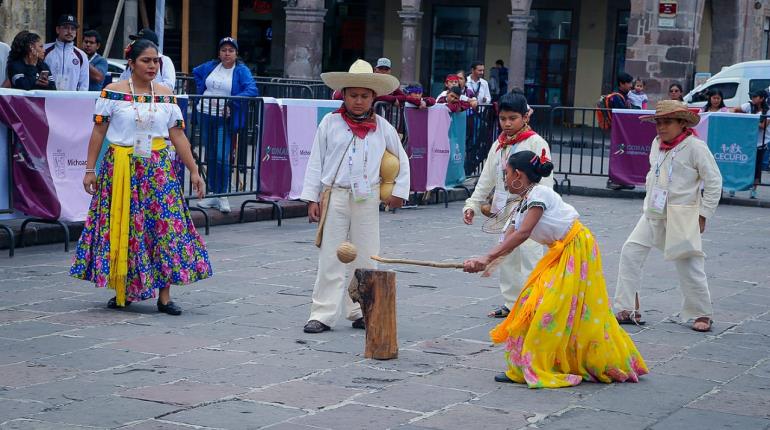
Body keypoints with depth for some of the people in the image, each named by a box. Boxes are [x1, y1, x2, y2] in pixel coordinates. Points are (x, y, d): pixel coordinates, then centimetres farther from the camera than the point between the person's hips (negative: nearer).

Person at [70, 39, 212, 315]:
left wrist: (194, 171, 3)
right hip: (120, 168, -2)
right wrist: (90, 170, -5)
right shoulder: (112, 93, -1)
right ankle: (122, 292, 17)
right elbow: (98, 132, 0)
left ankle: (164, 295, 0)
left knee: (166, 227, -5)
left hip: (159, 168, 2)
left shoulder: (166, 96, 6)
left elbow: (178, 136, 6)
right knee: (120, 228, 2)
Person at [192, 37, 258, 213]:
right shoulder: (211, 66, 8)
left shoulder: (241, 71, -6)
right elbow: (196, 73, 27)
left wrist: (231, 103, -23)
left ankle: (223, 195, -3)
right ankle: (213, 194, 19)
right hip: (206, 117, 5)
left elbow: (252, 91, -18)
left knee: (221, 158, -14)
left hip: (225, 120, -5)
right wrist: (202, 90, 12)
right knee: (210, 157, 11)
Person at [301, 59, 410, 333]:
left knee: (365, 258, 7)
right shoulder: (330, 123, 1)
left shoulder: (383, 128, 5)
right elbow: (316, 162, 3)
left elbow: (402, 160, 17)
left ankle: (360, 312, 18)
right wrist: (312, 198, 0)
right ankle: (322, 314, 2)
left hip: (367, 198, 2)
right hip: (334, 196, -2)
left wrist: (399, 191, 11)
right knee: (330, 258, -1)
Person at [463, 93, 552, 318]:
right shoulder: (498, 145, 14)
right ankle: (511, 303, 21)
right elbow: (486, 178, 17)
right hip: (505, 210, 7)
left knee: (529, 255, -9)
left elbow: (545, 179, -12)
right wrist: (473, 203, 10)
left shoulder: (536, 143, -7)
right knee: (506, 258, 11)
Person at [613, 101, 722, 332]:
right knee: (630, 252, -3)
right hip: (653, 213, 7)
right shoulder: (657, 144, 8)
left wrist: (703, 214, -10)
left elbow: (714, 182, -9)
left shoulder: (695, 147, -12)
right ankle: (628, 310, 4)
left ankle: (702, 314, 16)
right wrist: (648, 202, 16)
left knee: (688, 265, -2)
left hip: (681, 216, -6)